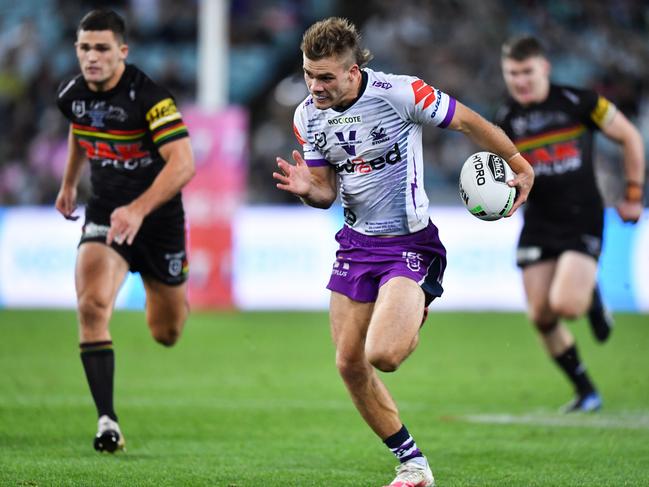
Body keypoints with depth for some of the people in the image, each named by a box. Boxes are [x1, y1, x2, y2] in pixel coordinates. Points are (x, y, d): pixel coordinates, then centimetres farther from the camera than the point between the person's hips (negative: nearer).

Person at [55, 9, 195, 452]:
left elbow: (183, 164, -33)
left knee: (166, 334, 13)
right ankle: (107, 422, -22)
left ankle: (174, 297, 54)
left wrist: (139, 209, -44)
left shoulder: (149, 97, -24)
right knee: (92, 305, -25)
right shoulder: (73, 95, -6)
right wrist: (70, 183, 27)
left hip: (158, 216, -3)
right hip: (105, 213, 3)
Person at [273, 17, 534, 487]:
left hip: (409, 242, -6)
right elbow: (327, 192, 8)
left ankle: (419, 316, 13)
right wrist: (308, 189, -16)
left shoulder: (399, 93, -19)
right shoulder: (308, 117, 0)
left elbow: (469, 122, -6)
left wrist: (521, 166, 3)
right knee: (349, 364, 4)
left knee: (382, 354, -24)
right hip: (357, 241, 7)